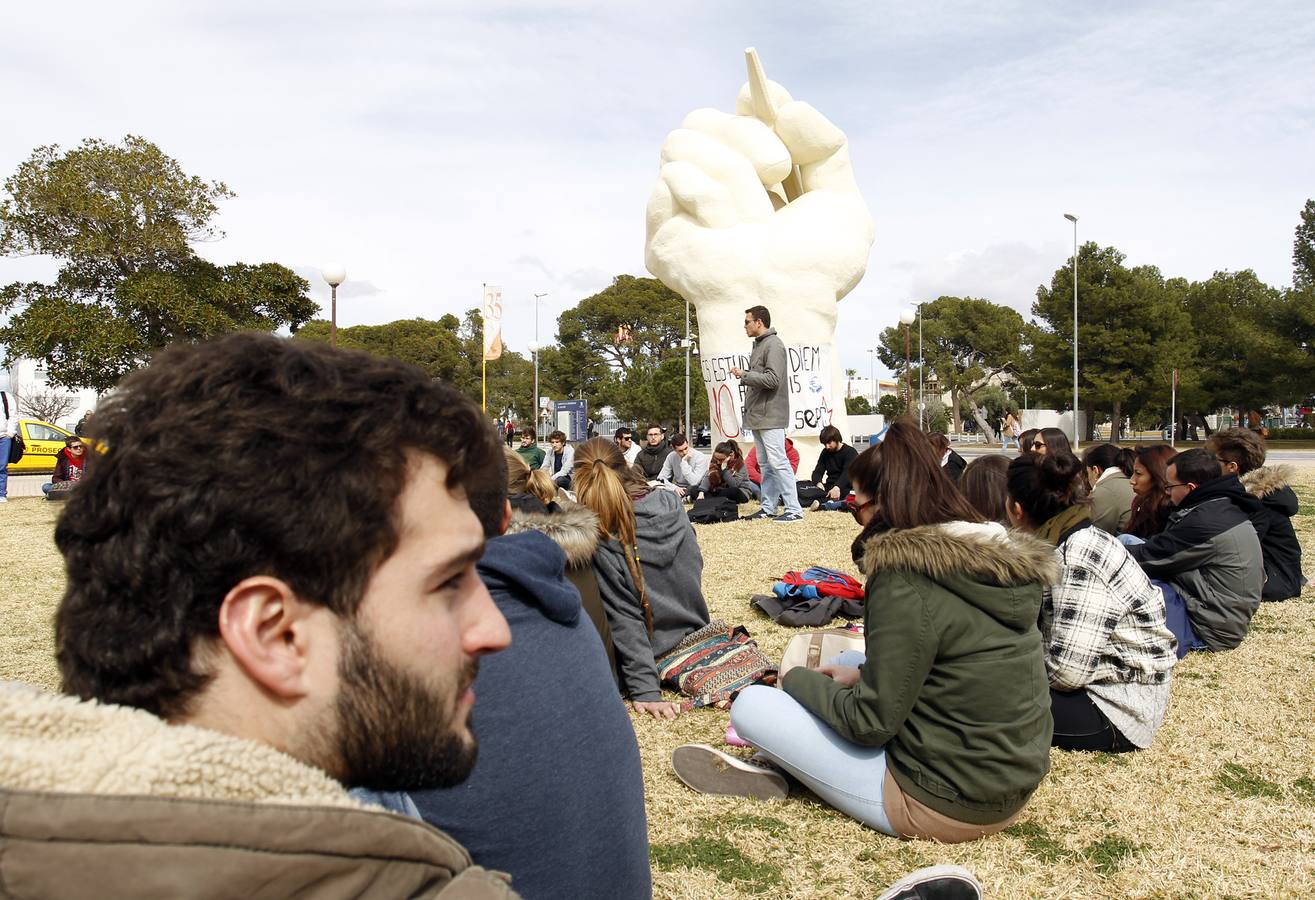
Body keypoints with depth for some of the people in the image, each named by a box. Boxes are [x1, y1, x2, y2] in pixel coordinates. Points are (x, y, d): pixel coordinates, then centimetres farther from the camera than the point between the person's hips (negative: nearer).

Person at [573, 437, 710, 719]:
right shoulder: (672, 504, -11)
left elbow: (624, 617, -25)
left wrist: (644, 689, -22)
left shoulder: (600, 538, -26)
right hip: (694, 633, 7)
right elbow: (695, 566, 4)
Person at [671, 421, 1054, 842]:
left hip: (943, 806, -8)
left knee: (751, 705, -4)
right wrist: (862, 675, 10)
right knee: (851, 660, 23)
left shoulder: (905, 579, -23)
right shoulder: (1005, 559, 1)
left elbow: (871, 723, -18)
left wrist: (798, 678, -2)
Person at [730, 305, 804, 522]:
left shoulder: (773, 345, -12)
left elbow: (772, 379, -21)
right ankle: (768, 508, 19)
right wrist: (744, 375, 6)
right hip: (757, 416, 10)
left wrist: (744, 374, -16)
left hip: (770, 416, -10)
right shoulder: (758, 345, 18)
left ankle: (794, 509, -7)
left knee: (778, 462, -10)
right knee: (765, 464, 13)